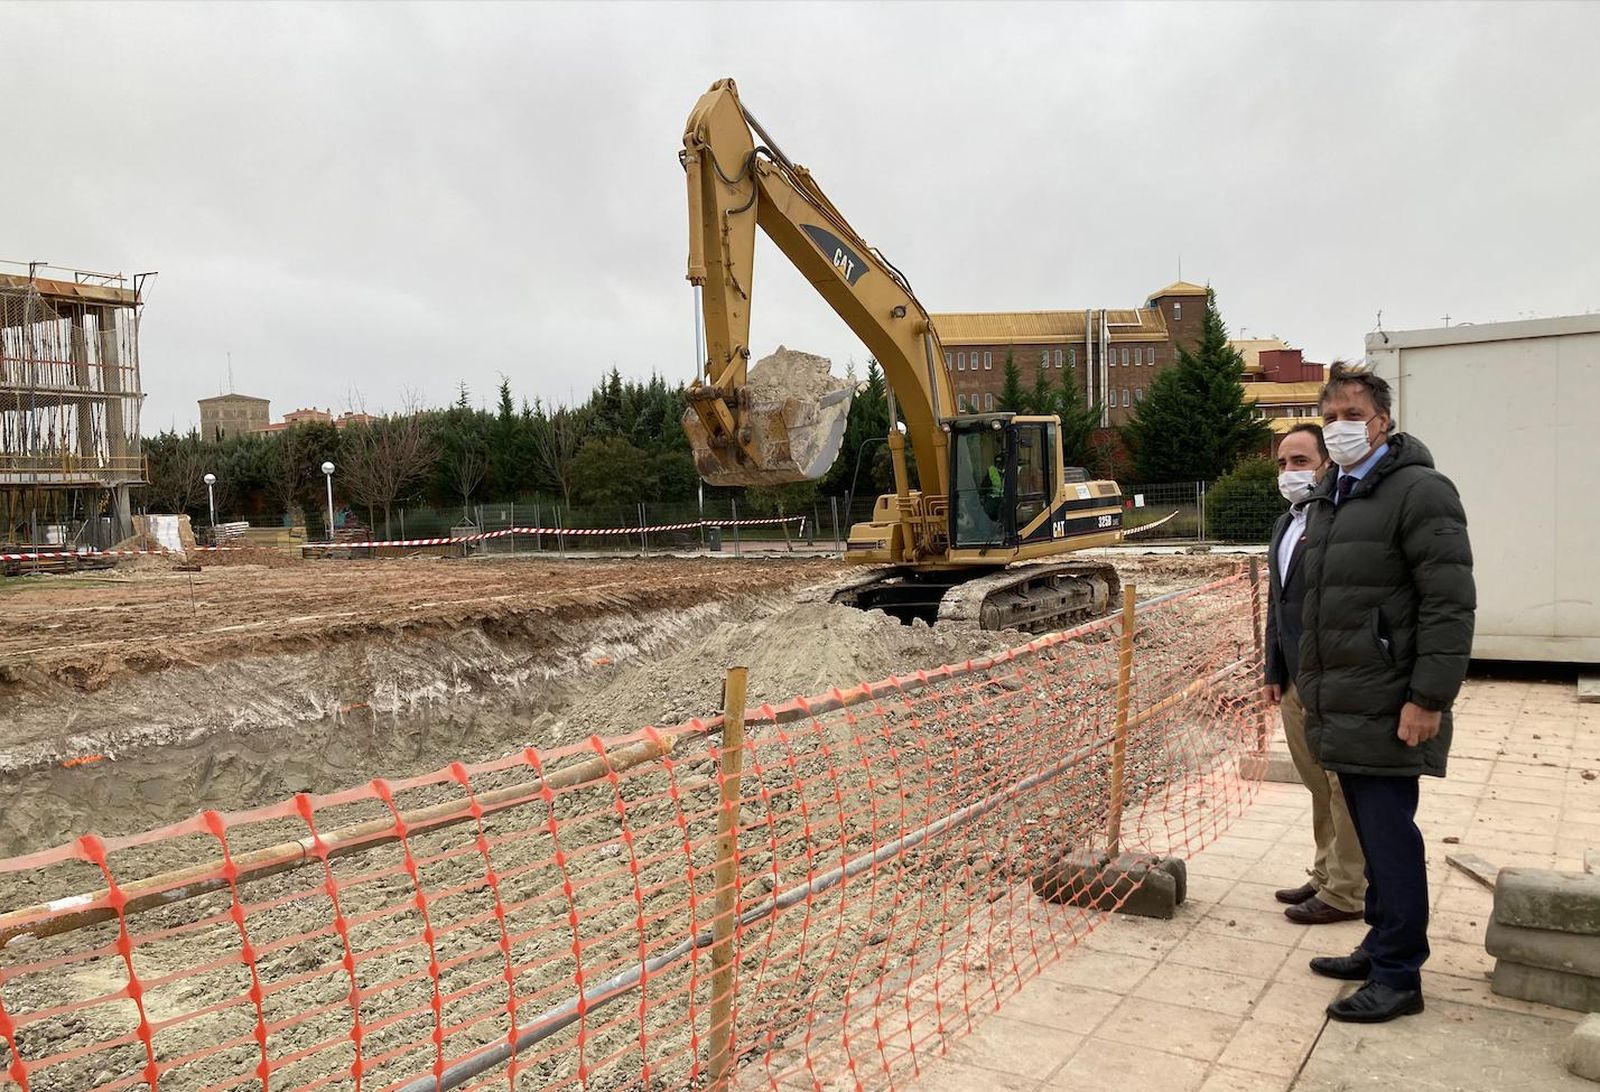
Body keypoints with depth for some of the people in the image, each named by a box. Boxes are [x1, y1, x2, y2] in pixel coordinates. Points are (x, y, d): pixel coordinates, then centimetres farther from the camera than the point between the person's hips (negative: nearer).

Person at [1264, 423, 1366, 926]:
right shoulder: (1285, 525, 15)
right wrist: (1275, 671, 18)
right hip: (1296, 682, 9)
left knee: (1345, 789, 2)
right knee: (1319, 786, 18)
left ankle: (1346, 892, 13)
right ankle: (1326, 876, 31)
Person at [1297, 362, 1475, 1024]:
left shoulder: (1419, 492, -10)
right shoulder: (1328, 499, 17)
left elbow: (1451, 605, -16)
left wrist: (1429, 698, -20)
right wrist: (1311, 687, 20)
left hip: (1388, 712, -8)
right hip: (1340, 709, 8)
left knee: (1389, 837, -2)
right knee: (1372, 835, 17)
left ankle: (1399, 976, 8)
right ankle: (1381, 949, 29)